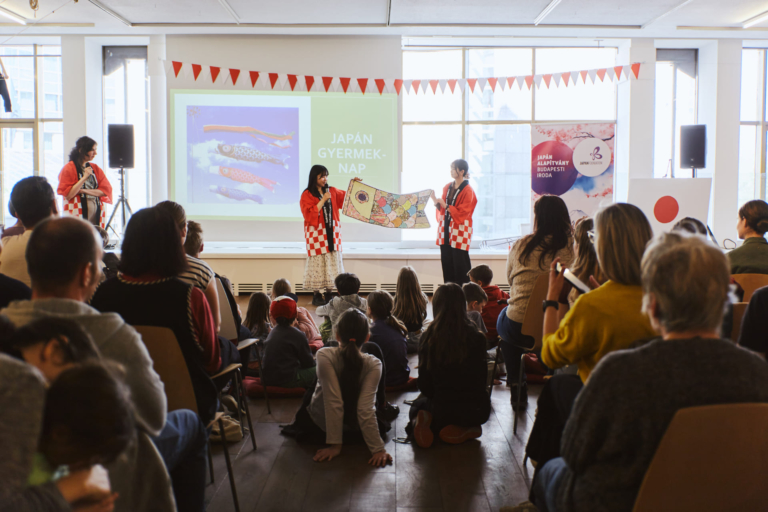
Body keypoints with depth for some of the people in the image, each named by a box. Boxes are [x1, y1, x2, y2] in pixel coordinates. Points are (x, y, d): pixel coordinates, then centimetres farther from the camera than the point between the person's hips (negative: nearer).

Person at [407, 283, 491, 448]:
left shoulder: (428, 337, -10)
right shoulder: (477, 337, -11)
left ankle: (422, 421, -2)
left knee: (419, 405, 32)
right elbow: (482, 378, 0)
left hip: (443, 409, -1)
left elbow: (424, 385, -3)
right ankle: (464, 431, 6)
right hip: (476, 410, 1)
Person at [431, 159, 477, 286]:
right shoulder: (447, 187, 12)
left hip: (459, 231, -6)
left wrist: (446, 206, -17)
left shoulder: (467, 191, -8)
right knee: (446, 263, 5)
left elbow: (462, 213, -13)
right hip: (446, 230, 6)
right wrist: (436, 202, -3)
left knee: (460, 265, -5)